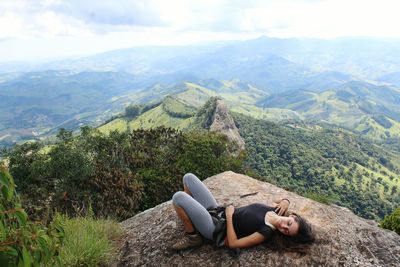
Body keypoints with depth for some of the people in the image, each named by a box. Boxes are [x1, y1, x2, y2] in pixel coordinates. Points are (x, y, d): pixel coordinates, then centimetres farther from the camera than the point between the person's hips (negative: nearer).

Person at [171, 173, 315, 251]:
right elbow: (284, 202, 20)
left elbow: (233, 243, -24)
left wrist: (229, 216, -19)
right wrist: (286, 201, -4)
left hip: (214, 228, -8)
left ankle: (192, 237, 0)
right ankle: (187, 214, 26)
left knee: (178, 197, -25)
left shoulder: (267, 232, -24)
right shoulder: (274, 211, -4)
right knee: (188, 177, 5)